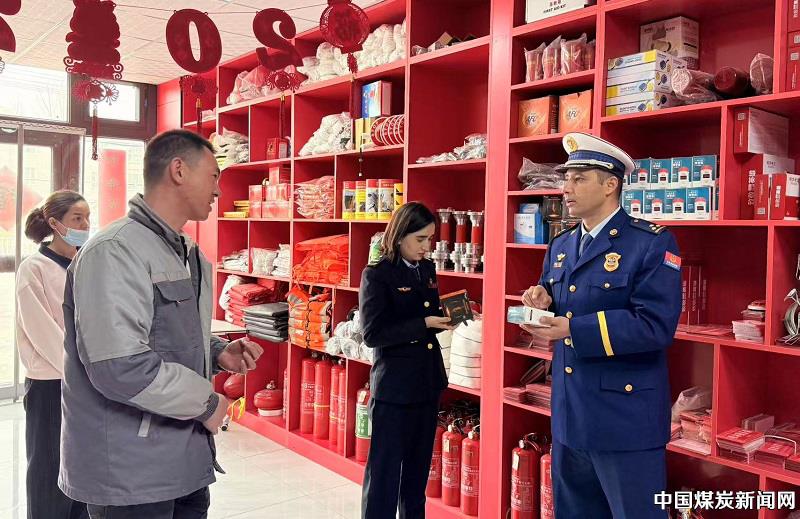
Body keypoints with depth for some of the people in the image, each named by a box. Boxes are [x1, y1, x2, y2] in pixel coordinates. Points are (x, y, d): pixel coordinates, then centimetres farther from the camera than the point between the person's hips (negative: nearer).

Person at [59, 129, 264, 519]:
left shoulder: (187, 256, 12)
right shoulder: (115, 251, -20)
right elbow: (121, 366, -28)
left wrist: (219, 354, 2)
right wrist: (206, 404, -16)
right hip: (130, 474, -9)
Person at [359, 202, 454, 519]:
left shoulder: (427, 269, 8)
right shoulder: (376, 275, -12)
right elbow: (373, 334, -17)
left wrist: (446, 318, -3)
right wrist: (424, 324, -21)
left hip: (428, 381, 7)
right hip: (394, 386, -7)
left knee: (419, 464, 18)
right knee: (385, 468, 4)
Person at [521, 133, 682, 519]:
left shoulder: (652, 243, -12)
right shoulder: (561, 245, 11)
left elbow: (655, 325, -22)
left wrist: (572, 331, -27)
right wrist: (543, 302, -5)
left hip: (625, 418, -7)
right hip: (569, 415, 8)